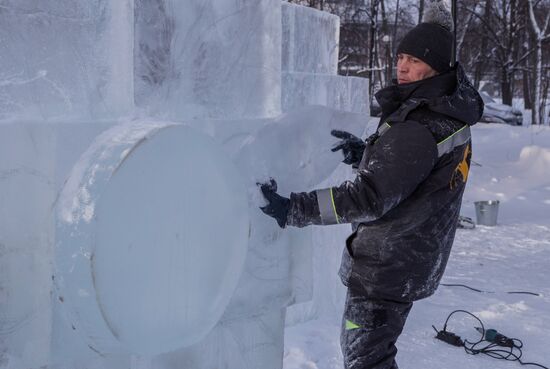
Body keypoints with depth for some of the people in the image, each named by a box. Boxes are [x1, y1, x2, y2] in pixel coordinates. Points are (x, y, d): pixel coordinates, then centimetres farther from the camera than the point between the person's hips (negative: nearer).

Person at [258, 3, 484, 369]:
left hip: (388, 266, -10)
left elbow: (369, 198, -31)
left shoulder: (419, 128, -28)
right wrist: (365, 152, -1)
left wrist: (293, 209, -33)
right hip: (415, 259, 10)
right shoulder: (449, 113, 5)